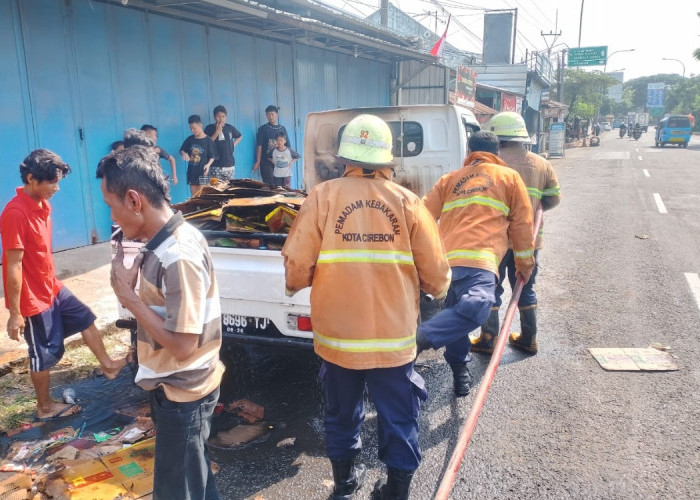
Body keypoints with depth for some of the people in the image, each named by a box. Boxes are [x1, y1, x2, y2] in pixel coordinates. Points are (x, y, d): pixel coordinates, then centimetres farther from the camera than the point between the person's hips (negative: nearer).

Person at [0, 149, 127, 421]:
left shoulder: (42, 204, 1)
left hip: (53, 288, 8)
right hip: (33, 298, -8)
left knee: (85, 319, 19)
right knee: (44, 354, 7)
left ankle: (108, 365, 37)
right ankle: (45, 408, 27)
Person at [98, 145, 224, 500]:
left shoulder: (178, 257, -28)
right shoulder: (167, 241, 0)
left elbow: (183, 344, -28)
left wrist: (129, 296, -21)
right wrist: (133, 290, -8)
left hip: (182, 393, -9)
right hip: (174, 387, 9)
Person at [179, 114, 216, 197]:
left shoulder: (208, 140, -7)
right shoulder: (189, 139, 5)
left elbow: (212, 156, -5)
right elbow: (181, 150, 15)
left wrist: (208, 164, -23)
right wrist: (184, 153, -9)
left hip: (202, 172, -5)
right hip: (191, 171, 5)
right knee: (194, 196, 8)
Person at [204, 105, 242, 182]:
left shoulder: (230, 127, 9)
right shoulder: (209, 128, 0)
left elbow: (239, 137, 27)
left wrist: (233, 145, 9)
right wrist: (217, 132, -13)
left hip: (230, 165, 3)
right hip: (215, 166, -3)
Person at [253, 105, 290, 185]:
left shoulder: (282, 129, 11)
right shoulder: (263, 129, 2)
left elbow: (287, 146, 12)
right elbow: (259, 146, -2)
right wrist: (258, 162, -8)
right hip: (266, 162, -3)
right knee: (269, 186, -8)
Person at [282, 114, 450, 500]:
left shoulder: (323, 196, -8)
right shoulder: (406, 201, -5)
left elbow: (297, 266, -9)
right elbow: (436, 276, -3)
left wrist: (295, 285, 14)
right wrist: (438, 289, 20)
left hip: (337, 333, 1)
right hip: (393, 335, 0)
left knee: (342, 413, 21)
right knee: (398, 418, 17)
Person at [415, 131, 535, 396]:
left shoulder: (449, 179, 27)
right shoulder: (509, 177, 20)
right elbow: (522, 223, 19)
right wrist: (525, 262, 29)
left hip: (446, 260, 5)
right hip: (477, 260, -5)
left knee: (457, 316, 21)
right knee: (476, 307, -25)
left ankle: (460, 374, 31)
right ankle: (419, 339, -43)